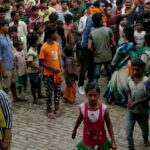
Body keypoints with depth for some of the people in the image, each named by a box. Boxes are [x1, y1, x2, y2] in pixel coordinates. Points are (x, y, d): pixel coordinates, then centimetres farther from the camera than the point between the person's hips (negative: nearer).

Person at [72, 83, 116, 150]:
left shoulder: (104, 108, -21)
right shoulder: (82, 107, -16)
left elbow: (109, 124, -7)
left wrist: (113, 141, -9)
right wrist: (74, 130, 20)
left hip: (101, 143, 0)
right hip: (87, 142, 1)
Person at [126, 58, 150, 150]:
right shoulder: (129, 79, -7)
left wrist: (136, 102, -23)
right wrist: (129, 99, -10)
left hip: (143, 111, -2)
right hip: (131, 110, 2)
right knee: (128, 131, 0)